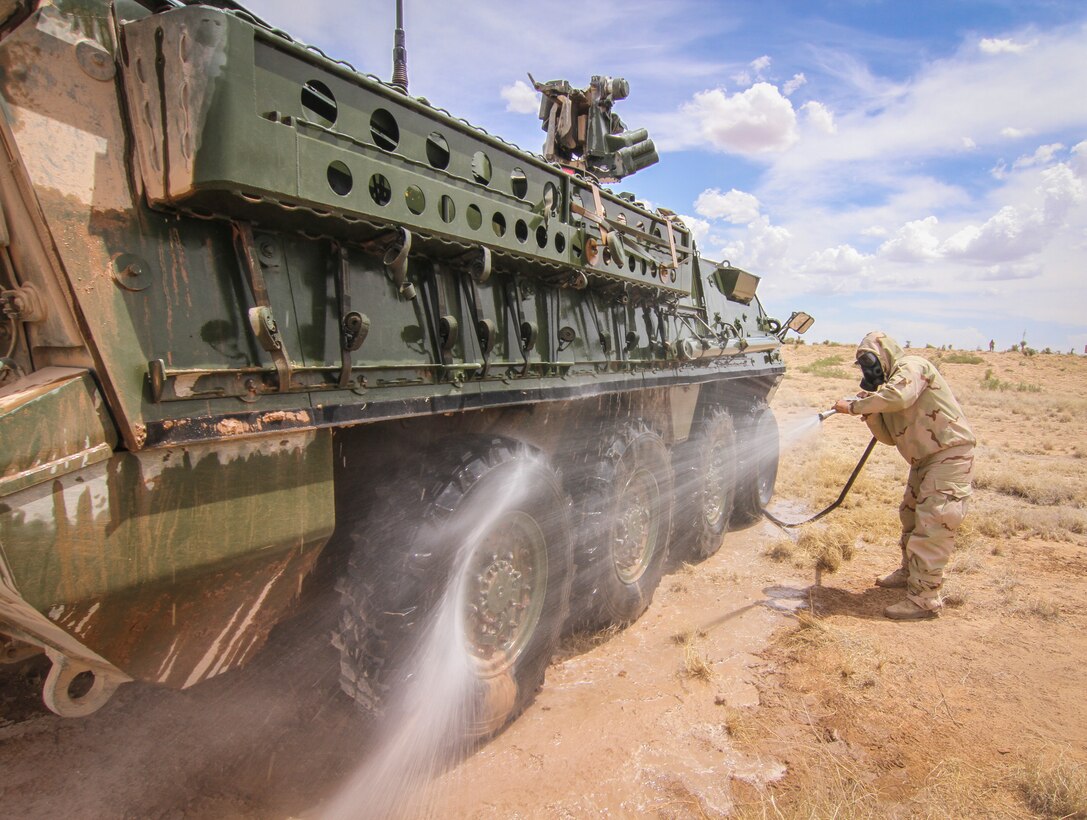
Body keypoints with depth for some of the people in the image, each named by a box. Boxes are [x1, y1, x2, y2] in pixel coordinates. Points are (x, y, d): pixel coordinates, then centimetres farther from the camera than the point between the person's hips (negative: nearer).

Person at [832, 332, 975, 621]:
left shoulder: (912, 366, -12)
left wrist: (854, 406, -26)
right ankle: (909, 573, 37)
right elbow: (890, 437, 11)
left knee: (932, 524, -13)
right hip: (925, 458, 10)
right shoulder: (888, 387, 14)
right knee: (911, 515, 20)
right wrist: (869, 410, -4)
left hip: (950, 453, -10)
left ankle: (924, 599, -10)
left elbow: (898, 397, -35)